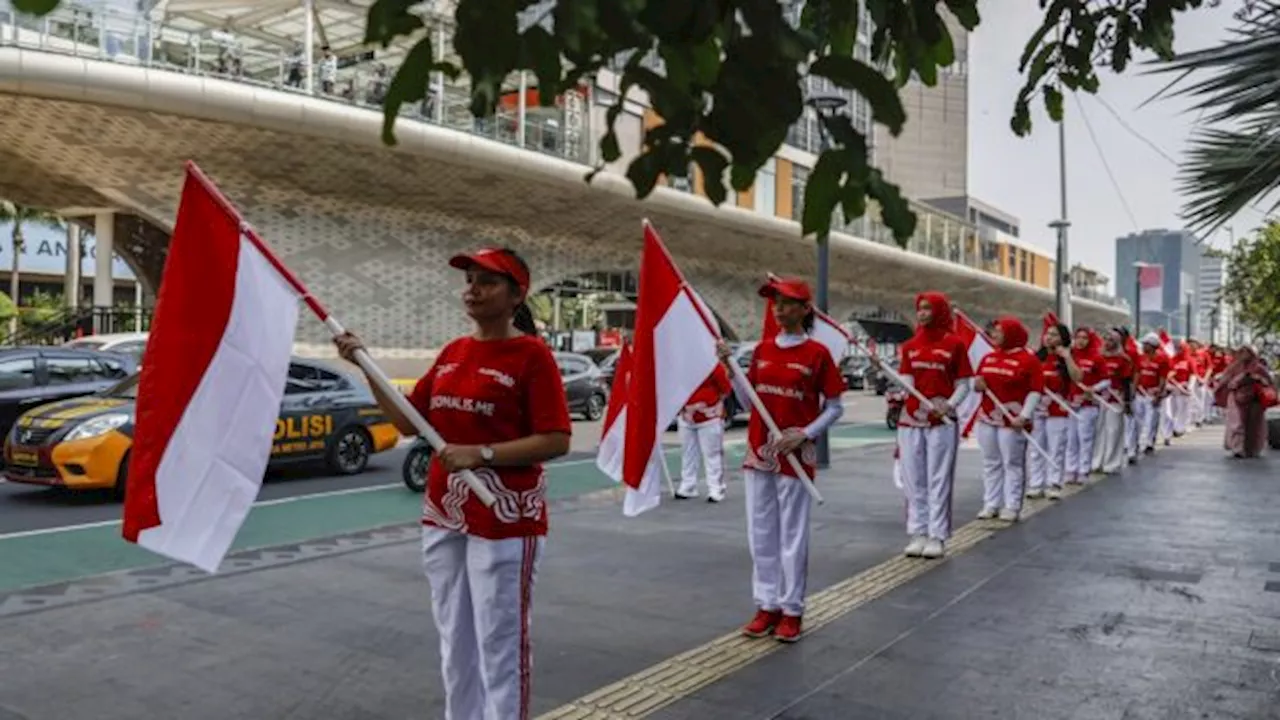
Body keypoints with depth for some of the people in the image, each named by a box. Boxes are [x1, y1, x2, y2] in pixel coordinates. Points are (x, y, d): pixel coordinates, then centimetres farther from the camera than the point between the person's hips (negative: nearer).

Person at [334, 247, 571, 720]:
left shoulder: (532, 354, -10)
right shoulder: (452, 352, 11)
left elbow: (556, 442, -15)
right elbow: (409, 422, 11)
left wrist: (481, 454, -21)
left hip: (504, 520, -7)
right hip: (443, 514, 7)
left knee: (500, 645, 0)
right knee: (454, 641, 17)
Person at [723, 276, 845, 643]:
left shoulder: (817, 353, -5)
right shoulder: (762, 349, 8)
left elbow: (835, 408, -2)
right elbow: (749, 402, 10)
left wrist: (804, 435, -14)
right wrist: (731, 368, -1)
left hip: (794, 455, -5)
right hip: (758, 451, 5)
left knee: (793, 536, 1)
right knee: (761, 534, 9)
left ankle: (792, 611, 13)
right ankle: (767, 606, 20)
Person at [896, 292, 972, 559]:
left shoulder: (955, 344, 1)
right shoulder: (909, 346, 11)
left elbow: (963, 386, 0)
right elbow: (907, 383, 5)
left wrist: (949, 405, -17)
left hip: (942, 421, -4)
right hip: (910, 420, 4)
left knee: (939, 480, -1)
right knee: (913, 480, 6)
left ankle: (937, 537, 4)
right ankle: (918, 534, 13)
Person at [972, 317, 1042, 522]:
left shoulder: (1028, 359, -8)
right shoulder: (988, 357, 11)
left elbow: (1035, 391, -11)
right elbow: (977, 383, 21)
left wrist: (1024, 416, -18)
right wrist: (977, 384, -3)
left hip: (1012, 420, -6)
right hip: (987, 417, 6)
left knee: (1012, 463, 1)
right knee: (990, 463, 11)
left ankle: (1012, 506, 7)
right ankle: (991, 504, 19)